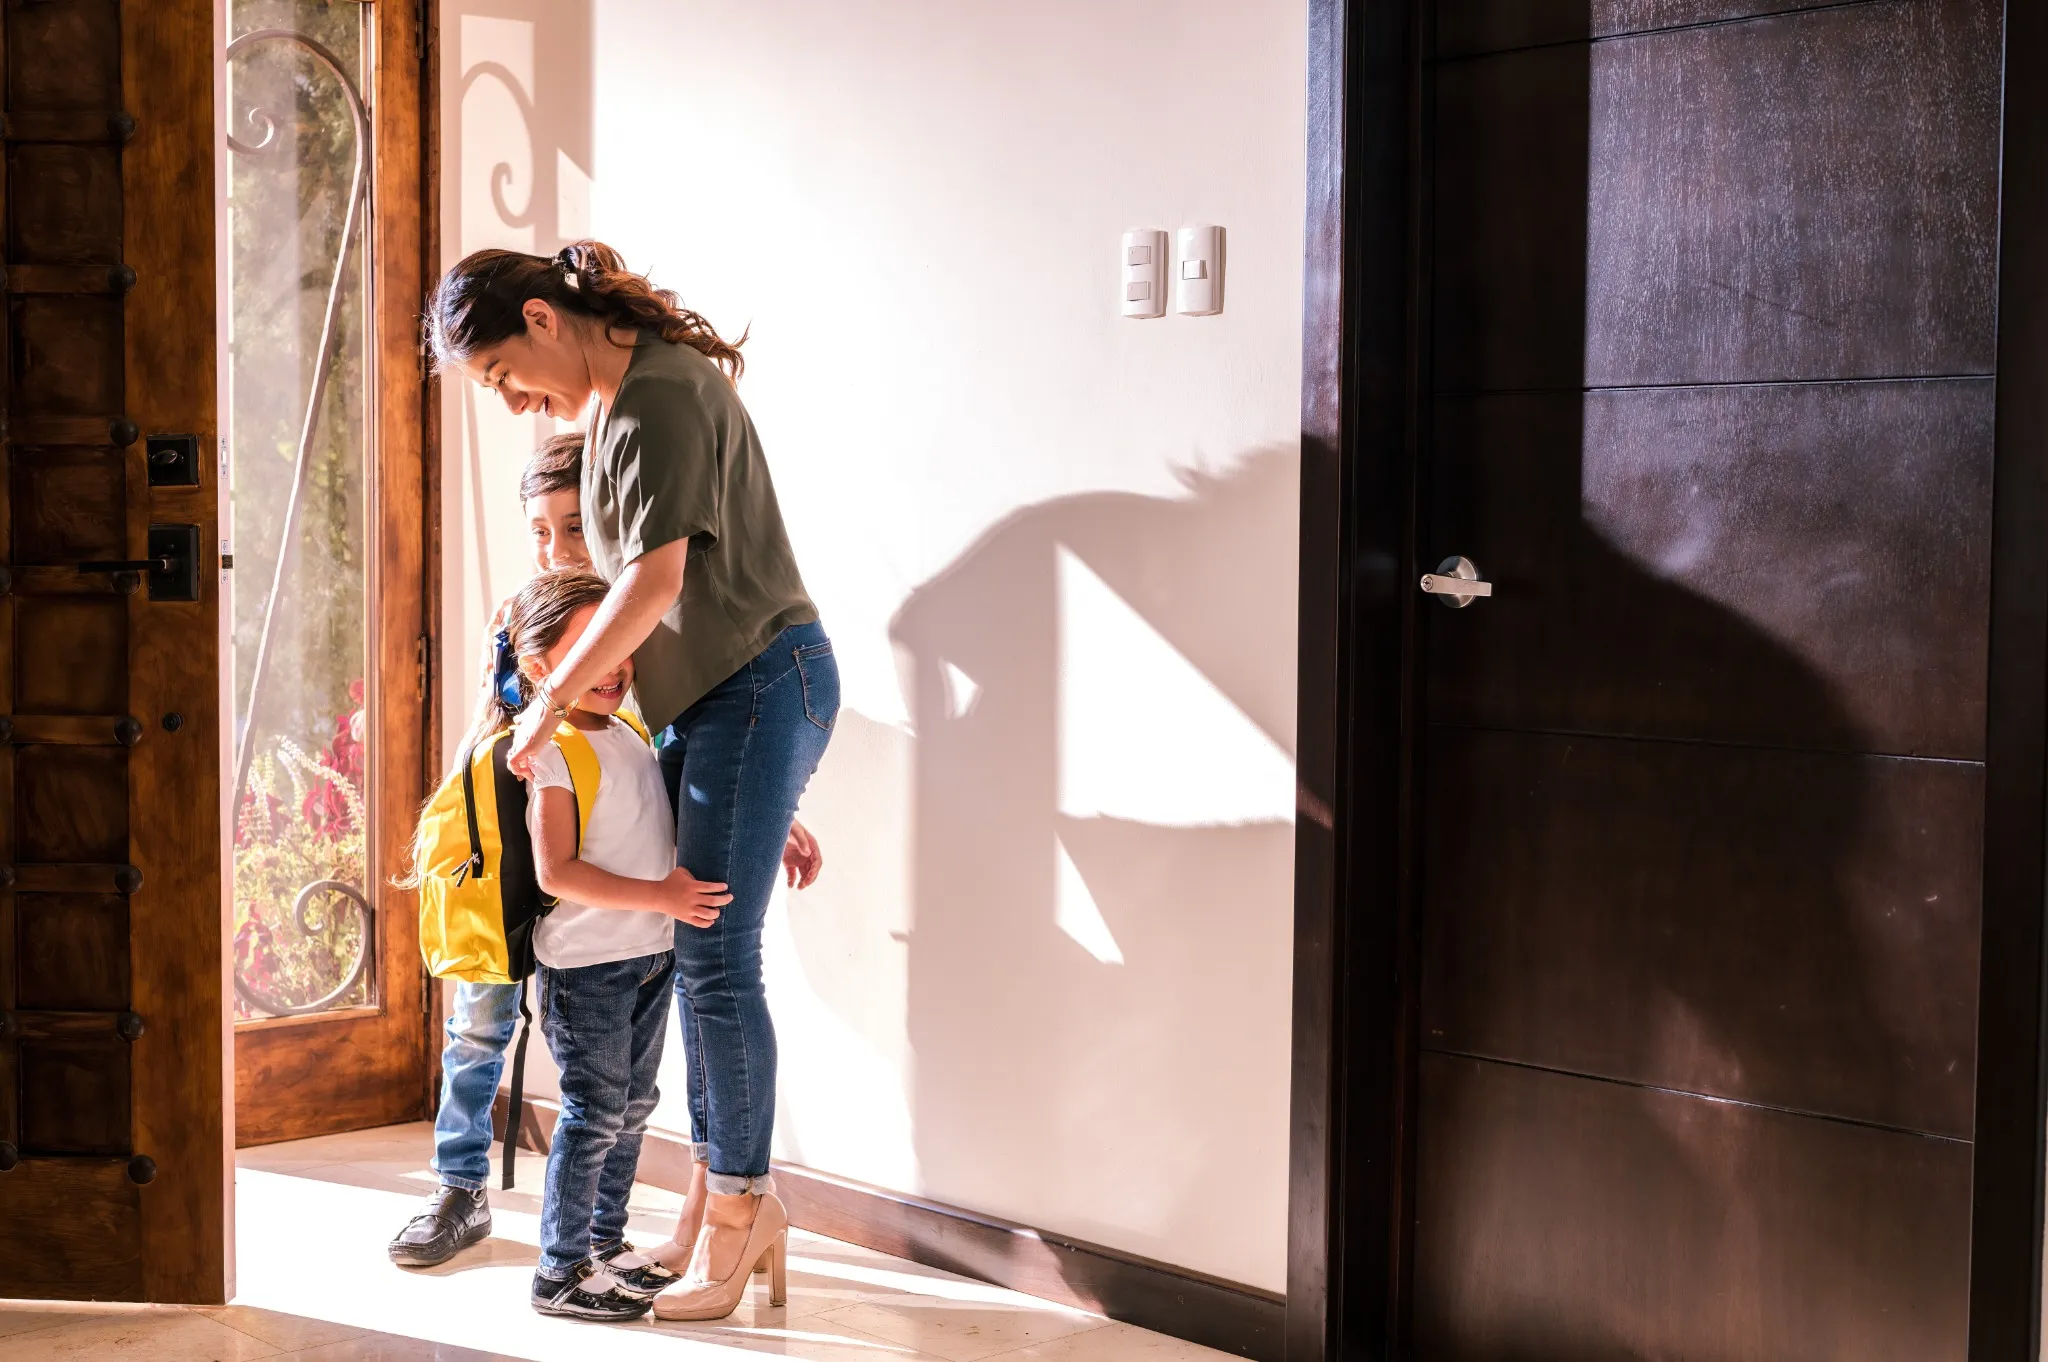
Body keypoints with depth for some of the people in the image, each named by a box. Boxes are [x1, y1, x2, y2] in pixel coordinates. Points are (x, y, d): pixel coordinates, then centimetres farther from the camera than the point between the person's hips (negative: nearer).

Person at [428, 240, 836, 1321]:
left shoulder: (660, 392, -16)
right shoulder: (621, 397, 15)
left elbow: (658, 576, -21)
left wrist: (552, 699, -14)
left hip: (758, 684, -10)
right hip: (709, 699, 10)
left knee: (716, 957, -6)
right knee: (693, 949, 10)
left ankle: (737, 1209, 4)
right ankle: (720, 1191, 18)